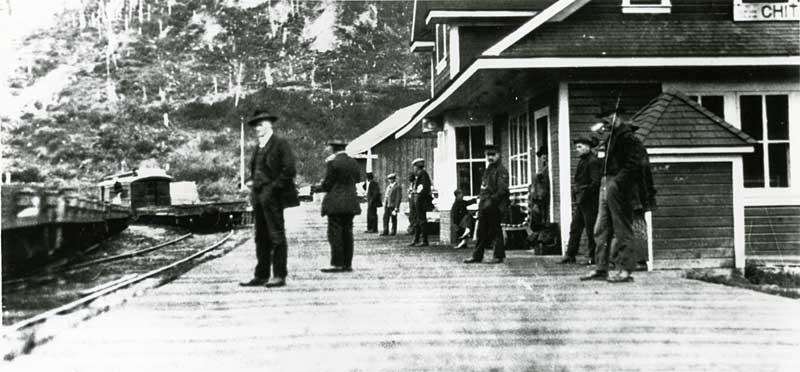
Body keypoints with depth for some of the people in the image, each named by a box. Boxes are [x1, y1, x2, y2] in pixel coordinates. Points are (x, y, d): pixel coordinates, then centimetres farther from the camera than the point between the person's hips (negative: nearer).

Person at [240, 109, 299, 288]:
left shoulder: (280, 144, -7)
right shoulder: (258, 147, 18)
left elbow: (289, 171, -13)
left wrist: (272, 188, -15)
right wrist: (252, 181, 11)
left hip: (273, 197, -8)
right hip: (258, 197, 8)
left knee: (277, 236, -4)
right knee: (261, 238, 10)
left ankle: (279, 276, 0)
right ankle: (261, 275, 15)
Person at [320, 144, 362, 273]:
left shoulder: (331, 162, -10)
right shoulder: (353, 162, 10)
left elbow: (327, 183, -10)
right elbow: (357, 179, 15)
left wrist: (322, 186, 11)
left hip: (335, 202, -6)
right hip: (351, 202, 7)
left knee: (335, 233, -4)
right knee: (347, 233, 9)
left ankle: (337, 264, -8)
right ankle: (347, 263, 10)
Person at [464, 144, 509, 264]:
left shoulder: (501, 171, -9)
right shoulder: (487, 170, 18)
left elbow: (502, 190, -17)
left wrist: (491, 200, -21)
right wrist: (481, 198, 15)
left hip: (495, 206, -8)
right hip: (484, 206, 8)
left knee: (495, 231, -3)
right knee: (481, 232, 9)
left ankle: (499, 256, 5)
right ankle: (477, 256, 13)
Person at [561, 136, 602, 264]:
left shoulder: (593, 161, -11)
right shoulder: (582, 161, 17)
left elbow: (595, 182, -17)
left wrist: (584, 194, -19)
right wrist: (575, 194, 11)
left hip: (589, 201, -9)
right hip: (580, 201, 9)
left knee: (590, 229, -3)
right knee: (575, 227, 8)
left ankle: (593, 256, 3)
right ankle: (570, 255, 11)